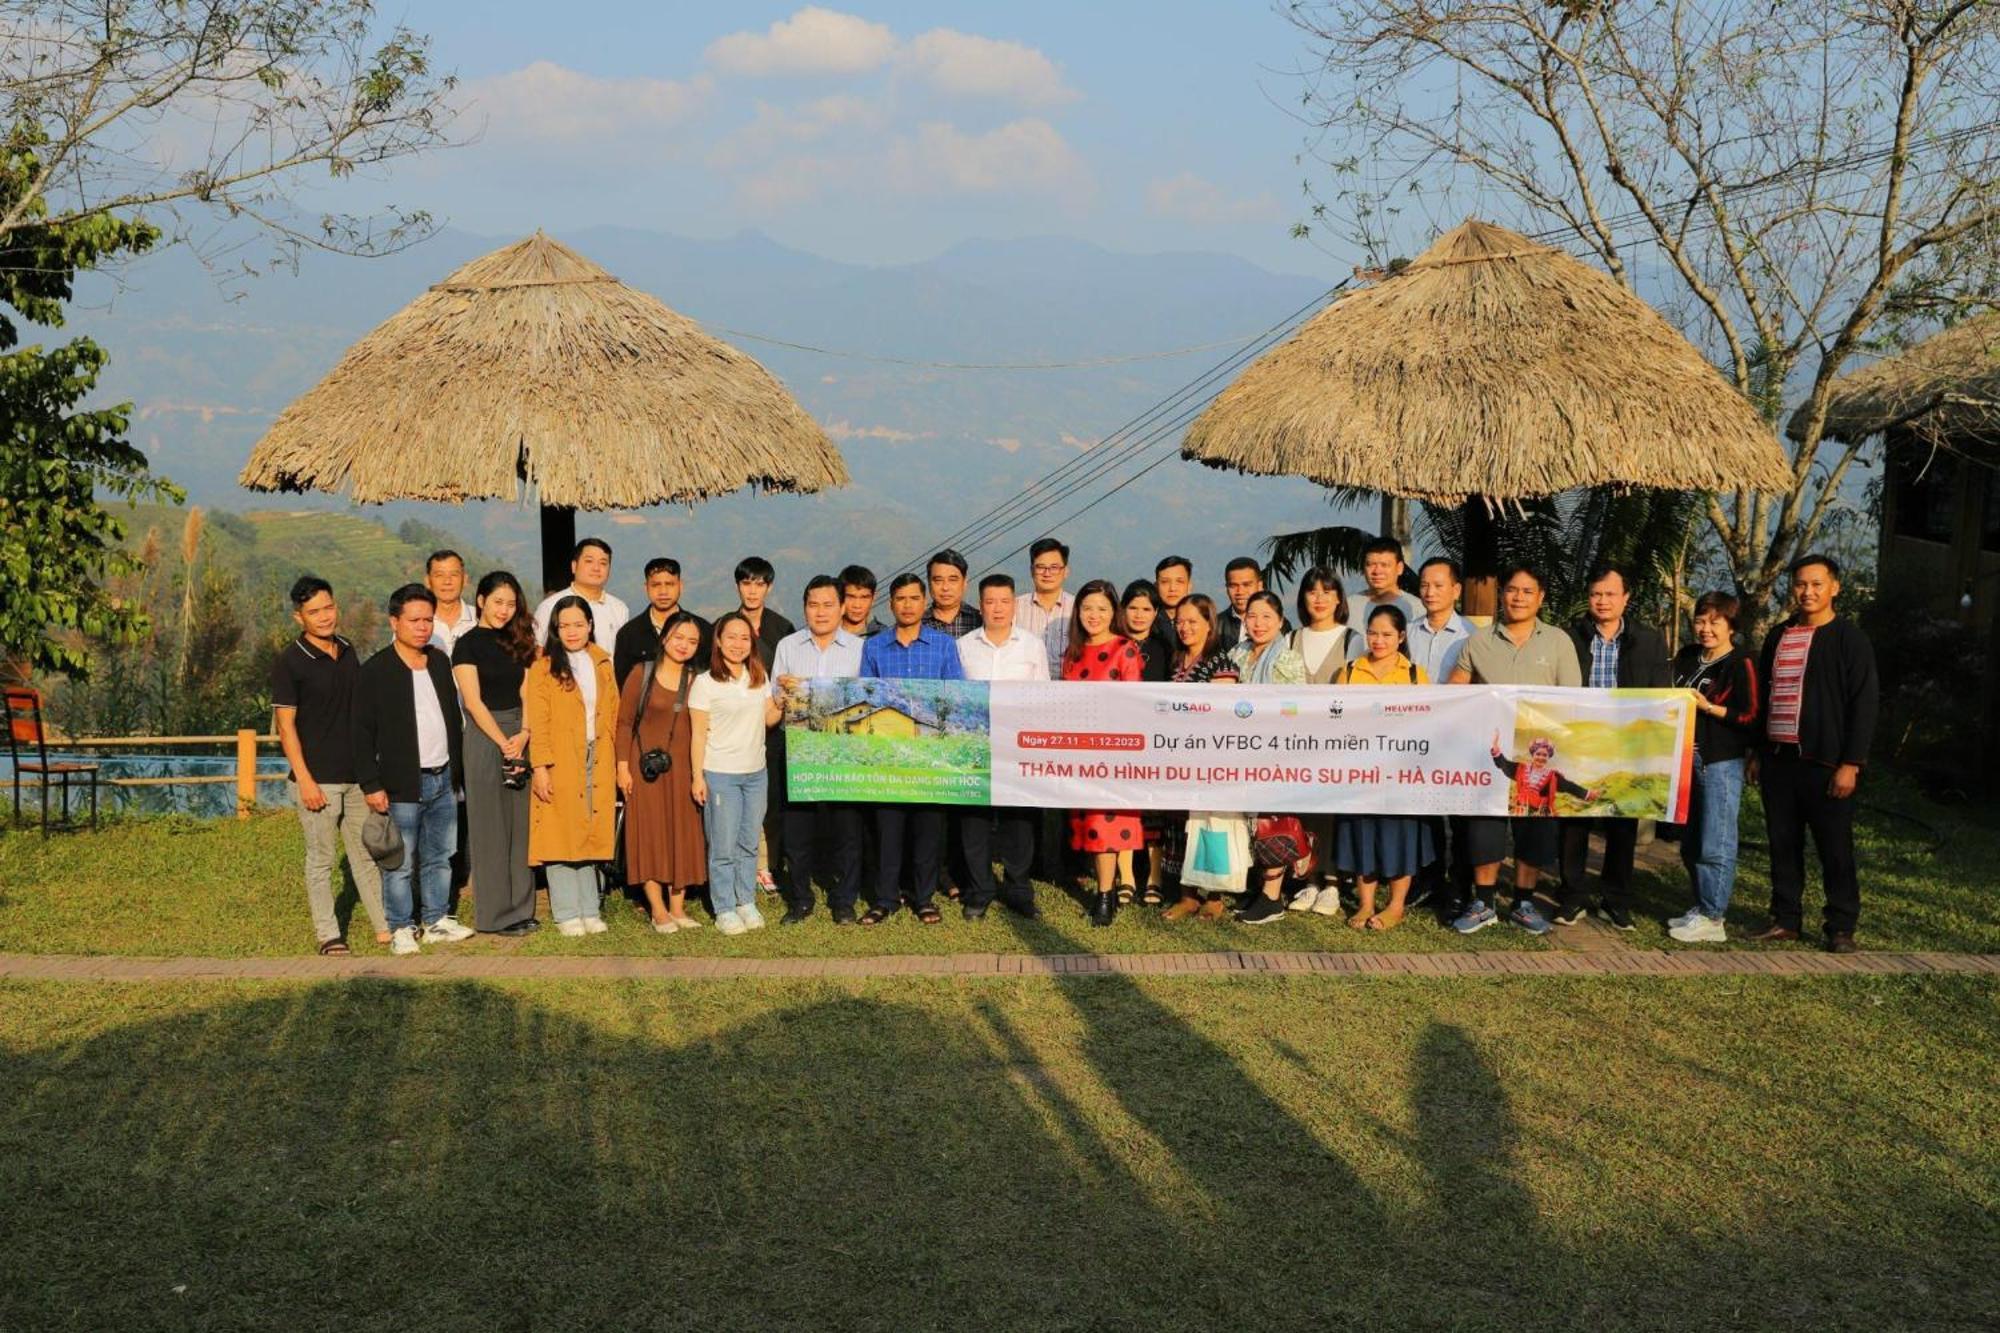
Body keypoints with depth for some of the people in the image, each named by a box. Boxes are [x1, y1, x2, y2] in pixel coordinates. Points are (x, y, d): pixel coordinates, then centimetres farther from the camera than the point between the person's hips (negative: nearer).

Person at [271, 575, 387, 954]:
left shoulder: (348, 652, 9)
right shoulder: (289, 663, -10)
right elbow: (286, 724, -12)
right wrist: (304, 780, -16)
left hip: (357, 774, 6)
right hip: (319, 779, -6)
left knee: (366, 852, 13)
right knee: (320, 859, 4)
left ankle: (385, 926, 21)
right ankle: (328, 934, 13)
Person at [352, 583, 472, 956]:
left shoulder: (440, 662, 11)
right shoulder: (375, 671, -8)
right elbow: (363, 733, -9)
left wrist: (458, 768, 17)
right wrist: (372, 785, -13)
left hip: (442, 779, 6)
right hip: (402, 785, -6)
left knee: (440, 857, 13)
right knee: (400, 863, -1)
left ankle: (437, 921, 24)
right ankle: (401, 929, 9)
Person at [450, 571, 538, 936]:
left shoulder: (519, 642, 13)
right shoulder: (468, 644, -3)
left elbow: (527, 694, 6)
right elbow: (473, 701, -10)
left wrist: (524, 735, -10)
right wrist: (503, 742, -15)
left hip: (520, 738, 6)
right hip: (485, 737, -5)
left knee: (521, 825, 8)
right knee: (490, 827, 0)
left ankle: (521, 907, 15)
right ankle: (495, 915, 5)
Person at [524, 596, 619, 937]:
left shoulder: (601, 663, 11)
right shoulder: (544, 666, -3)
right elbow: (538, 721, -7)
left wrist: (616, 760, 9)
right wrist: (540, 767, -14)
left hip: (598, 761, 4)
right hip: (560, 764, -4)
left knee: (593, 836, 7)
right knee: (561, 836, -1)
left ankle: (590, 911, 14)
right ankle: (567, 914, 5)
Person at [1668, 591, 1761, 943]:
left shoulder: (1740, 664, -7)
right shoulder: (1686, 658, 15)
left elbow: (1751, 716, -11)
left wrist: (1708, 707, -17)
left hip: (1721, 762, -8)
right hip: (1686, 759, 8)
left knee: (1715, 845, -8)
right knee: (1690, 843, 13)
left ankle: (1712, 918, -4)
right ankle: (1701, 907, 23)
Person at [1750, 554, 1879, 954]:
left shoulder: (1850, 639, -3)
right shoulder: (1778, 637, 14)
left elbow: (1866, 704, -7)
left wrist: (1850, 764, -14)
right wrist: (1758, 754, 15)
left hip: (1825, 764, -5)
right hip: (1778, 760, 5)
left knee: (1836, 850, 0)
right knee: (1783, 846, 9)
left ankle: (1842, 928, 7)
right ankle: (1786, 920, 17)